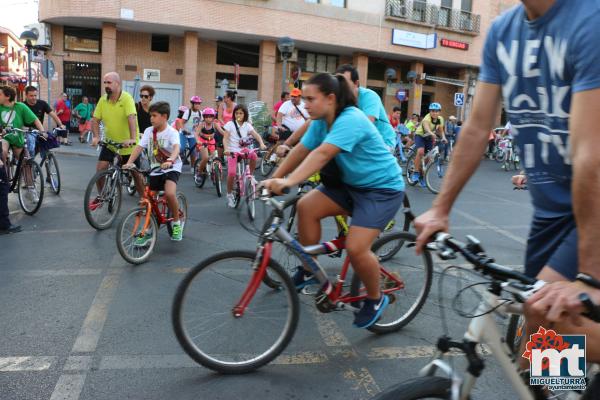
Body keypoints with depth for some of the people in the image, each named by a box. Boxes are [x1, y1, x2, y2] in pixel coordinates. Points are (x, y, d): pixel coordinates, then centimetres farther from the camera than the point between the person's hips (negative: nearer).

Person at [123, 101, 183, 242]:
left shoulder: (172, 132, -13)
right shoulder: (149, 131, 0)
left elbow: (176, 147, -32)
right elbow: (139, 147, -8)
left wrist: (170, 161, -51)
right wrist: (129, 162, -23)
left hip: (172, 168, -5)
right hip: (155, 169, 5)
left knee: (169, 194, -30)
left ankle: (176, 223, -6)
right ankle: (147, 231, 21)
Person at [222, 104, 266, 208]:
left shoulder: (247, 125, 5)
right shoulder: (230, 124, -2)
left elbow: (256, 135, -6)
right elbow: (225, 138, -10)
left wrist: (262, 144, -26)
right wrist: (226, 149, -28)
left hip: (244, 150, 3)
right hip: (233, 151, -3)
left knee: (254, 155, -31)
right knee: (231, 172, -19)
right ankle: (229, 194, 2)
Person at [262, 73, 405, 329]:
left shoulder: (351, 120, -27)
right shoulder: (321, 122, -1)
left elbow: (322, 154, -39)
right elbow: (300, 151, 0)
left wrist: (289, 182, -48)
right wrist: (274, 179, -7)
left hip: (383, 187, -8)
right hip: (350, 183, 8)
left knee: (356, 248, -20)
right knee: (306, 206, -10)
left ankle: (376, 299, 8)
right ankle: (309, 270, 7)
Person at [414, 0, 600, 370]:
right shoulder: (502, 30, 0)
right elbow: (477, 129, 3)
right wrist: (440, 209, 3)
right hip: (551, 206, 6)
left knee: (549, 313, -20)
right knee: (537, 322, 11)